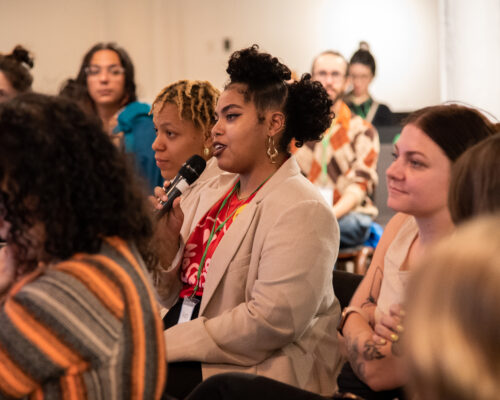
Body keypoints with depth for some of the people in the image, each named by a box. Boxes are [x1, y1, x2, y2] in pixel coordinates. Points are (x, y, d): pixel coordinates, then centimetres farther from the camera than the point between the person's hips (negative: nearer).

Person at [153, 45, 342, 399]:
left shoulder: (302, 211, -13)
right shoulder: (209, 191, 12)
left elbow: (271, 321, -21)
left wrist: (167, 345, -18)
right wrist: (168, 243, -5)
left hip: (260, 367, -7)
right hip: (186, 349, 7)